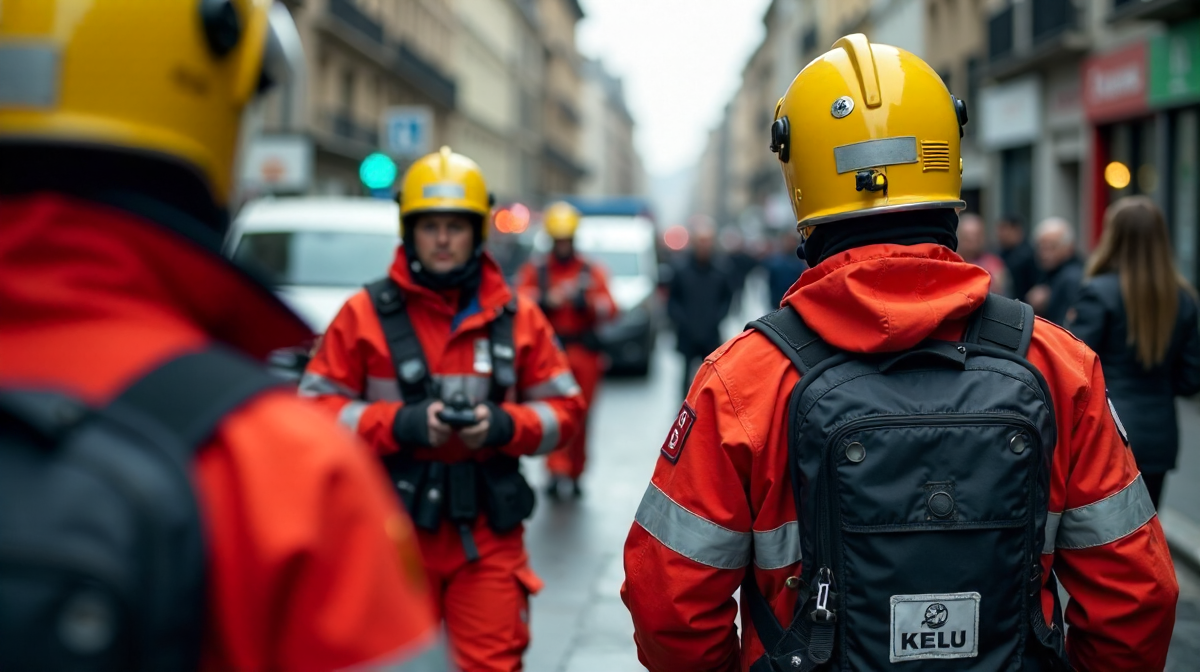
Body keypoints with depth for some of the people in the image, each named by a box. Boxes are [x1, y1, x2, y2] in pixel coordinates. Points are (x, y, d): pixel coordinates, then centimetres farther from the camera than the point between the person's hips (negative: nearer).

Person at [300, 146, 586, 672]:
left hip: (489, 535, 1)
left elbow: (565, 411, 8)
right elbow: (317, 407, -3)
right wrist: (403, 424, -17)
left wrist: (504, 426, -12)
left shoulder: (519, 318, 6)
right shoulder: (365, 314, -1)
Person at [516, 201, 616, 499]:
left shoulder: (592, 273, 10)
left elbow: (609, 309, -2)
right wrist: (546, 300, -24)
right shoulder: (535, 271, 8)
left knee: (580, 416, 7)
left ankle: (574, 474, 21)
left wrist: (585, 301, -21)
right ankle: (558, 470, -19)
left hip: (583, 352, 2)